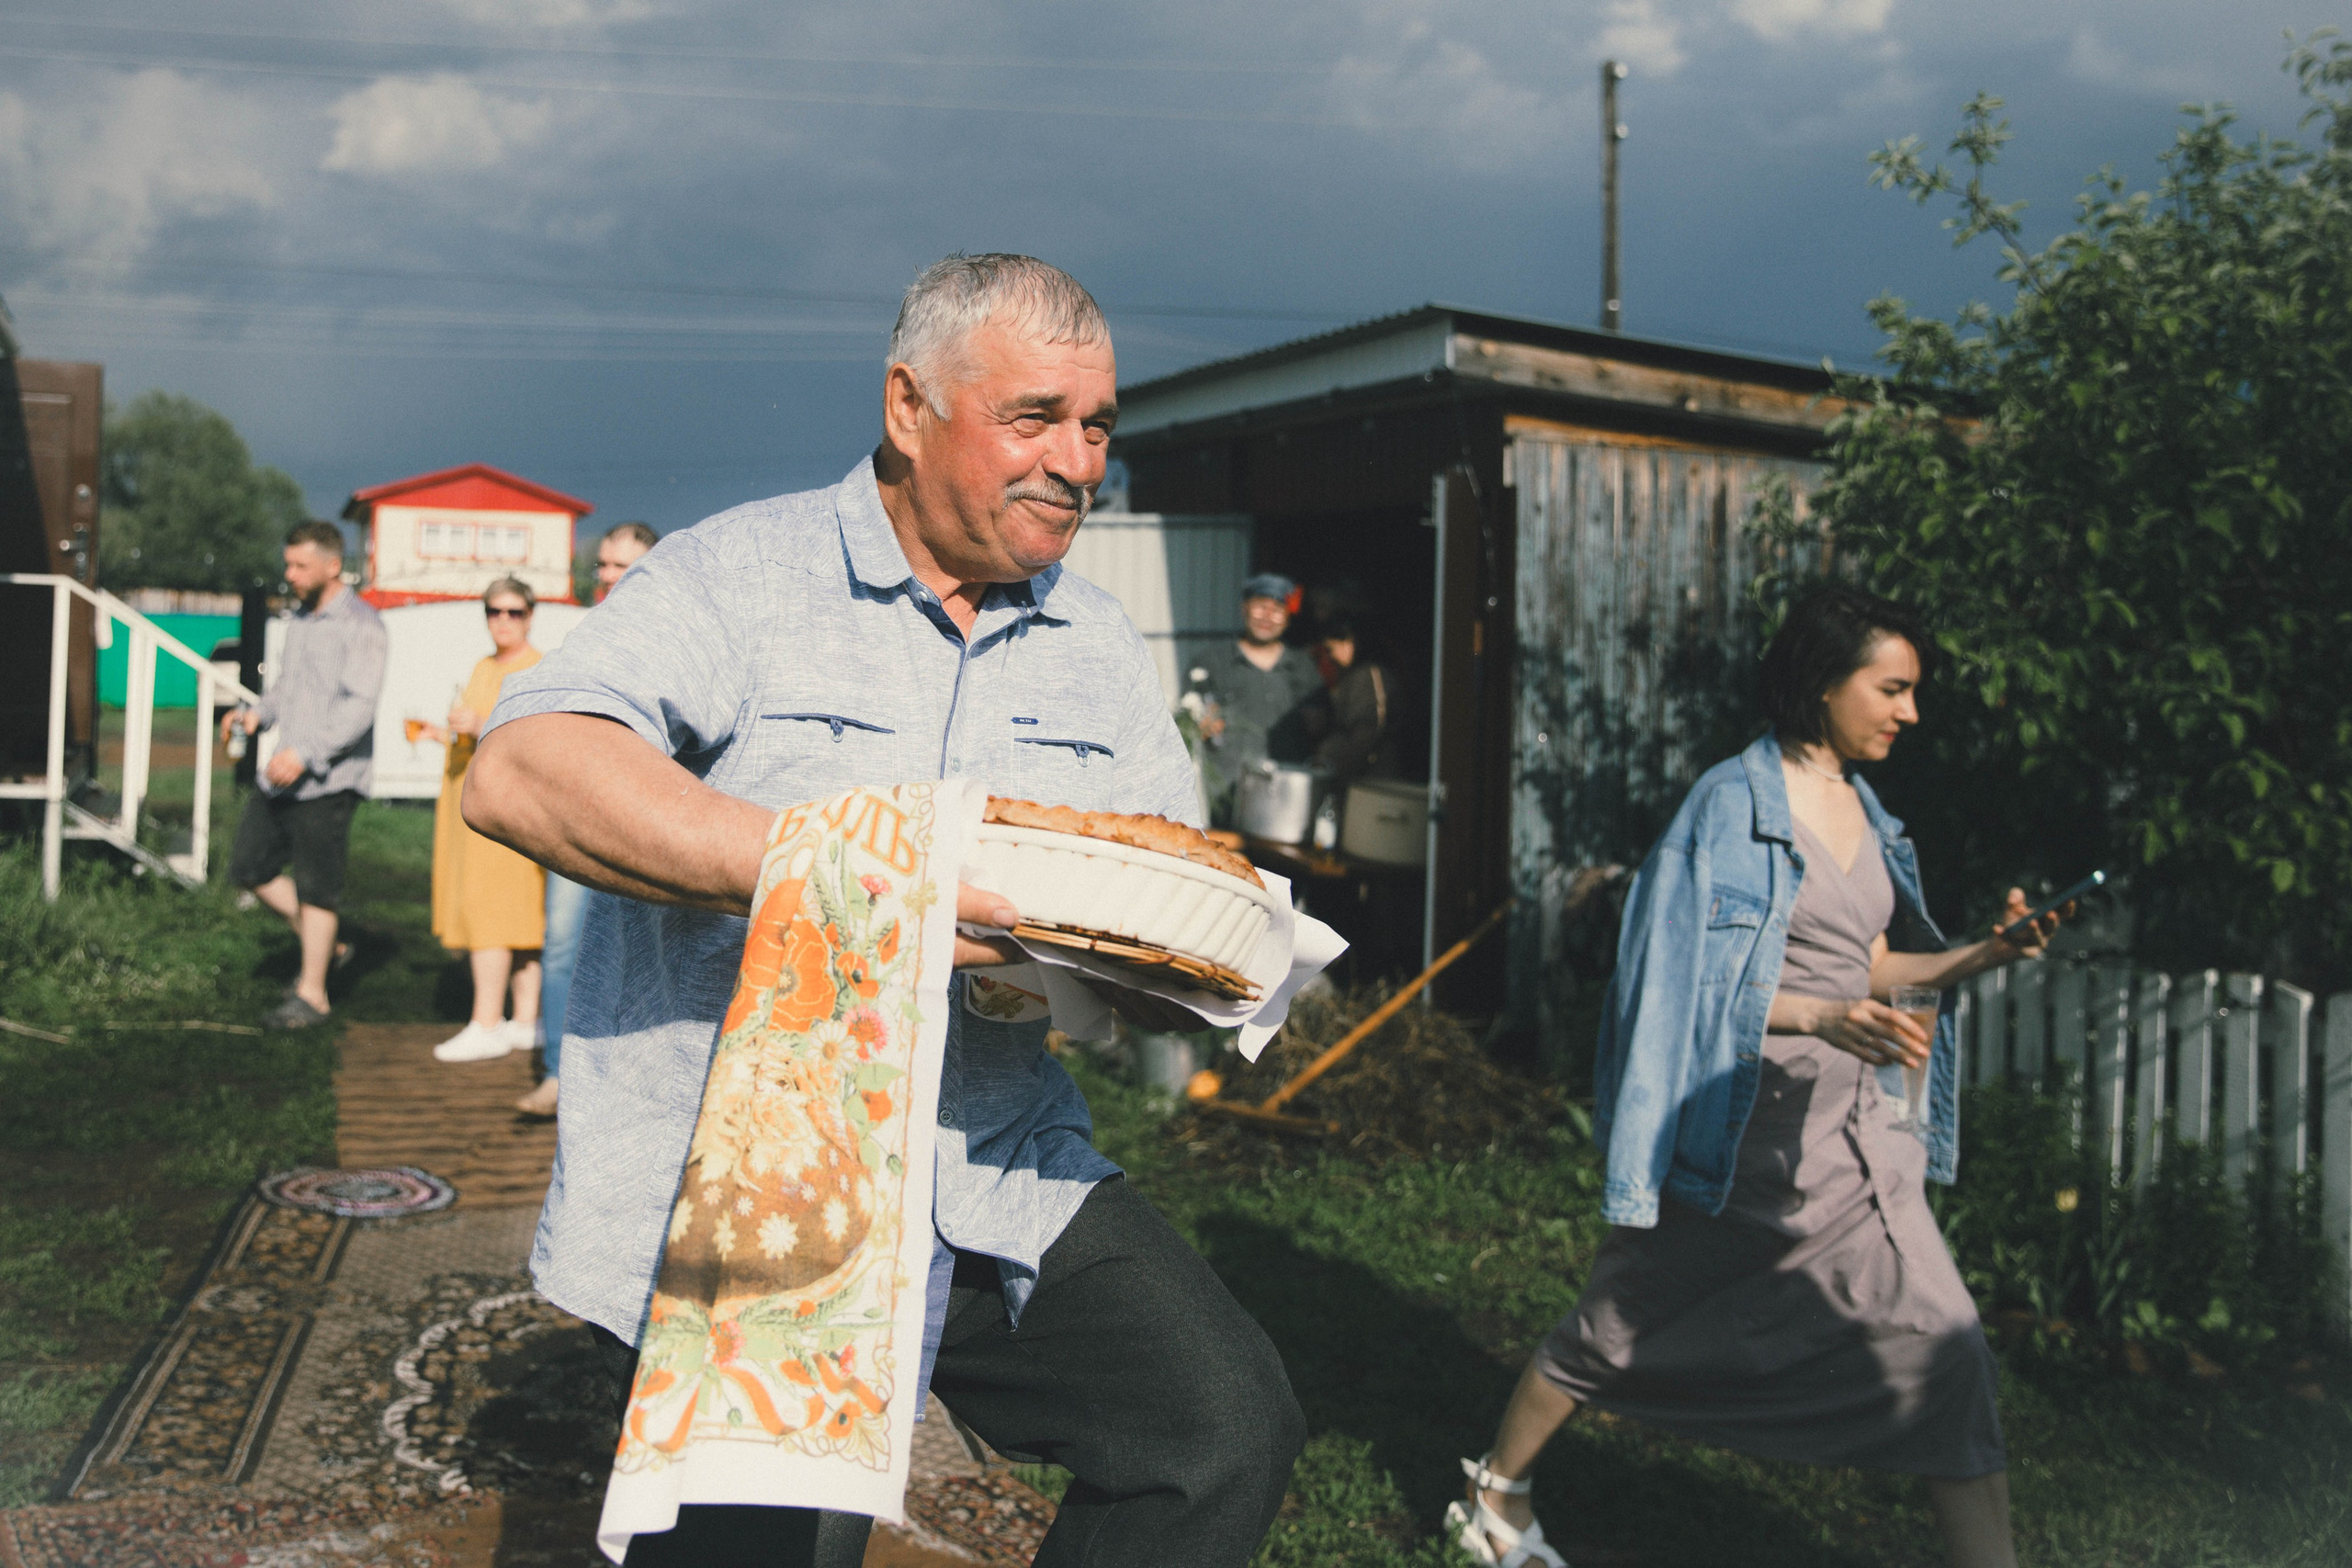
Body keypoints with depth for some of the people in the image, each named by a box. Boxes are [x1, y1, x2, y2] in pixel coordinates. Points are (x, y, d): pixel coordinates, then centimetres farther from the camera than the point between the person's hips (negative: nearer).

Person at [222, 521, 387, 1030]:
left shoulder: (360, 624, -12)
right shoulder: (301, 618, 15)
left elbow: (359, 705, -20)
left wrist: (304, 753, -27)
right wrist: (257, 712, 5)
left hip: (327, 779, -9)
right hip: (283, 774, 9)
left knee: (316, 887, -1)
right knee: (249, 867, 12)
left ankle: (312, 994, 11)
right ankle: (323, 946, 26)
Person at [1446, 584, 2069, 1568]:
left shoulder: (1864, 812, 10)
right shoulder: (1734, 801, -12)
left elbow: (1871, 968, 14)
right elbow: (1688, 978, -15)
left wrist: (1982, 957, -1)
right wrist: (1822, 1018, -27)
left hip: (1850, 1132, 6)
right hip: (1735, 1134, -6)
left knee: (1946, 1354, -2)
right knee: (1622, 1328, 10)